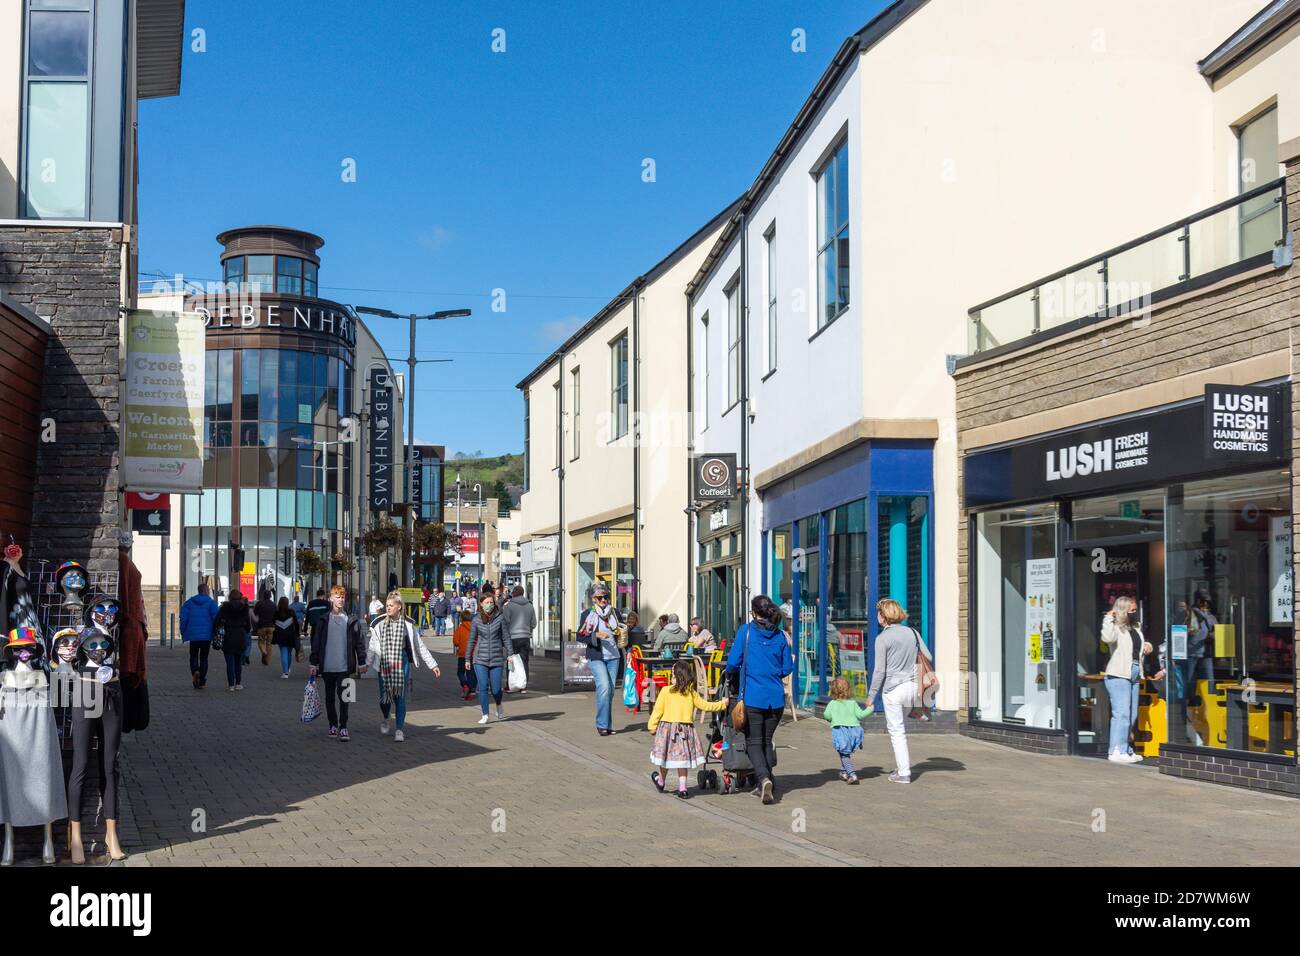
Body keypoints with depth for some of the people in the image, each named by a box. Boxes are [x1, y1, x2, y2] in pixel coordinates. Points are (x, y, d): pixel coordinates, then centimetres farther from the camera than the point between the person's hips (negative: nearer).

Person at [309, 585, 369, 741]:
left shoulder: (352, 621, 2)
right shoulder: (323, 621, 4)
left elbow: (360, 642, 5)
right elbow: (316, 643, 6)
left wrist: (361, 662, 3)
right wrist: (314, 663, 3)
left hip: (344, 666, -2)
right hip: (327, 666, 2)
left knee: (343, 698, -6)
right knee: (330, 697, 11)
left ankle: (343, 727, -5)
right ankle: (333, 725, 22)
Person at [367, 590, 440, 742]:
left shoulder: (407, 624, 2)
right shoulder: (379, 625, 1)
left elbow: (420, 646, 6)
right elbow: (372, 646, 0)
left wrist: (433, 665, 5)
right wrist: (366, 663, -13)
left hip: (401, 663, 0)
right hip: (384, 665, 0)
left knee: (400, 698, -2)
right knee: (384, 696, 3)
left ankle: (399, 730, 5)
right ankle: (385, 719, 35)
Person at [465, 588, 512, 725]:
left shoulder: (500, 618, -1)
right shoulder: (476, 620, 3)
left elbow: (506, 637, 3)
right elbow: (471, 640, 10)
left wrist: (510, 654, -3)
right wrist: (468, 658, 11)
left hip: (496, 658, -1)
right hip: (480, 659, 1)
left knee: (495, 689, 1)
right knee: (483, 687, -6)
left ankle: (499, 706, 32)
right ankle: (485, 715, 6)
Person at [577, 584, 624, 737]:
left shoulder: (614, 613, 12)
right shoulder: (587, 614, 2)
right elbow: (581, 635, -3)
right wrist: (596, 635, -17)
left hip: (613, 657, 4)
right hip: (596, 657, -4)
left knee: (610, 690, 5)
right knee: (604, 686, -18)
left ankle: (606, 725, 14)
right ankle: (602, 724, -11)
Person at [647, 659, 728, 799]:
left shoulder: (666, 691, -7)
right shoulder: (692, 693, 0)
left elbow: (658, 710, -6)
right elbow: (705, 706, 7)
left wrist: (652, 726, 2)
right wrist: (722, 704, 20)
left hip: (667, 727, -1)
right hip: (685, 729, 1)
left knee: (666, 755, 14)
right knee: (682, 758, 7)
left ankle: (661, 781, 35)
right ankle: (682, 788, 6)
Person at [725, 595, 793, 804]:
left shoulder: (746, 630, -4)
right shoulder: (780, 635, 5)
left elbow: (733, 663, -6)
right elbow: (787, 668, 8)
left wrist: (732, 676, 15)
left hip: (752, 696, -3)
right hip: (776, 697, 4)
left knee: (753, 741, 1)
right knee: (767, 741, 15)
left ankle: (764, 778, -21)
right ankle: (764, 785, 16)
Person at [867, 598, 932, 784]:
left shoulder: (882, 638, -12)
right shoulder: (912, 633, 4)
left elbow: (879, 670, -13)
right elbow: (928, 657, 10)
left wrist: (871, 695, -6)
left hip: (893, 688, -6)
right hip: (912, 685, 6)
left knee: (896, 730, 3)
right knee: (897, 726, 23)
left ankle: (904, 773, 5)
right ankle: (904, 764, 24)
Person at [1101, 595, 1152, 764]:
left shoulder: (1135, 628, 18)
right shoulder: (1115, 628, -8)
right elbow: (1107, 638, -31)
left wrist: (1146, 647, 13)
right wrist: (1108, 619, -24)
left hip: (1134, 676, 9)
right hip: (1118, 675, -9)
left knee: (1132, 715, 12)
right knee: (1121, 714, -12)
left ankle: (1125, 749, 20)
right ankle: (1116, 751, -12)